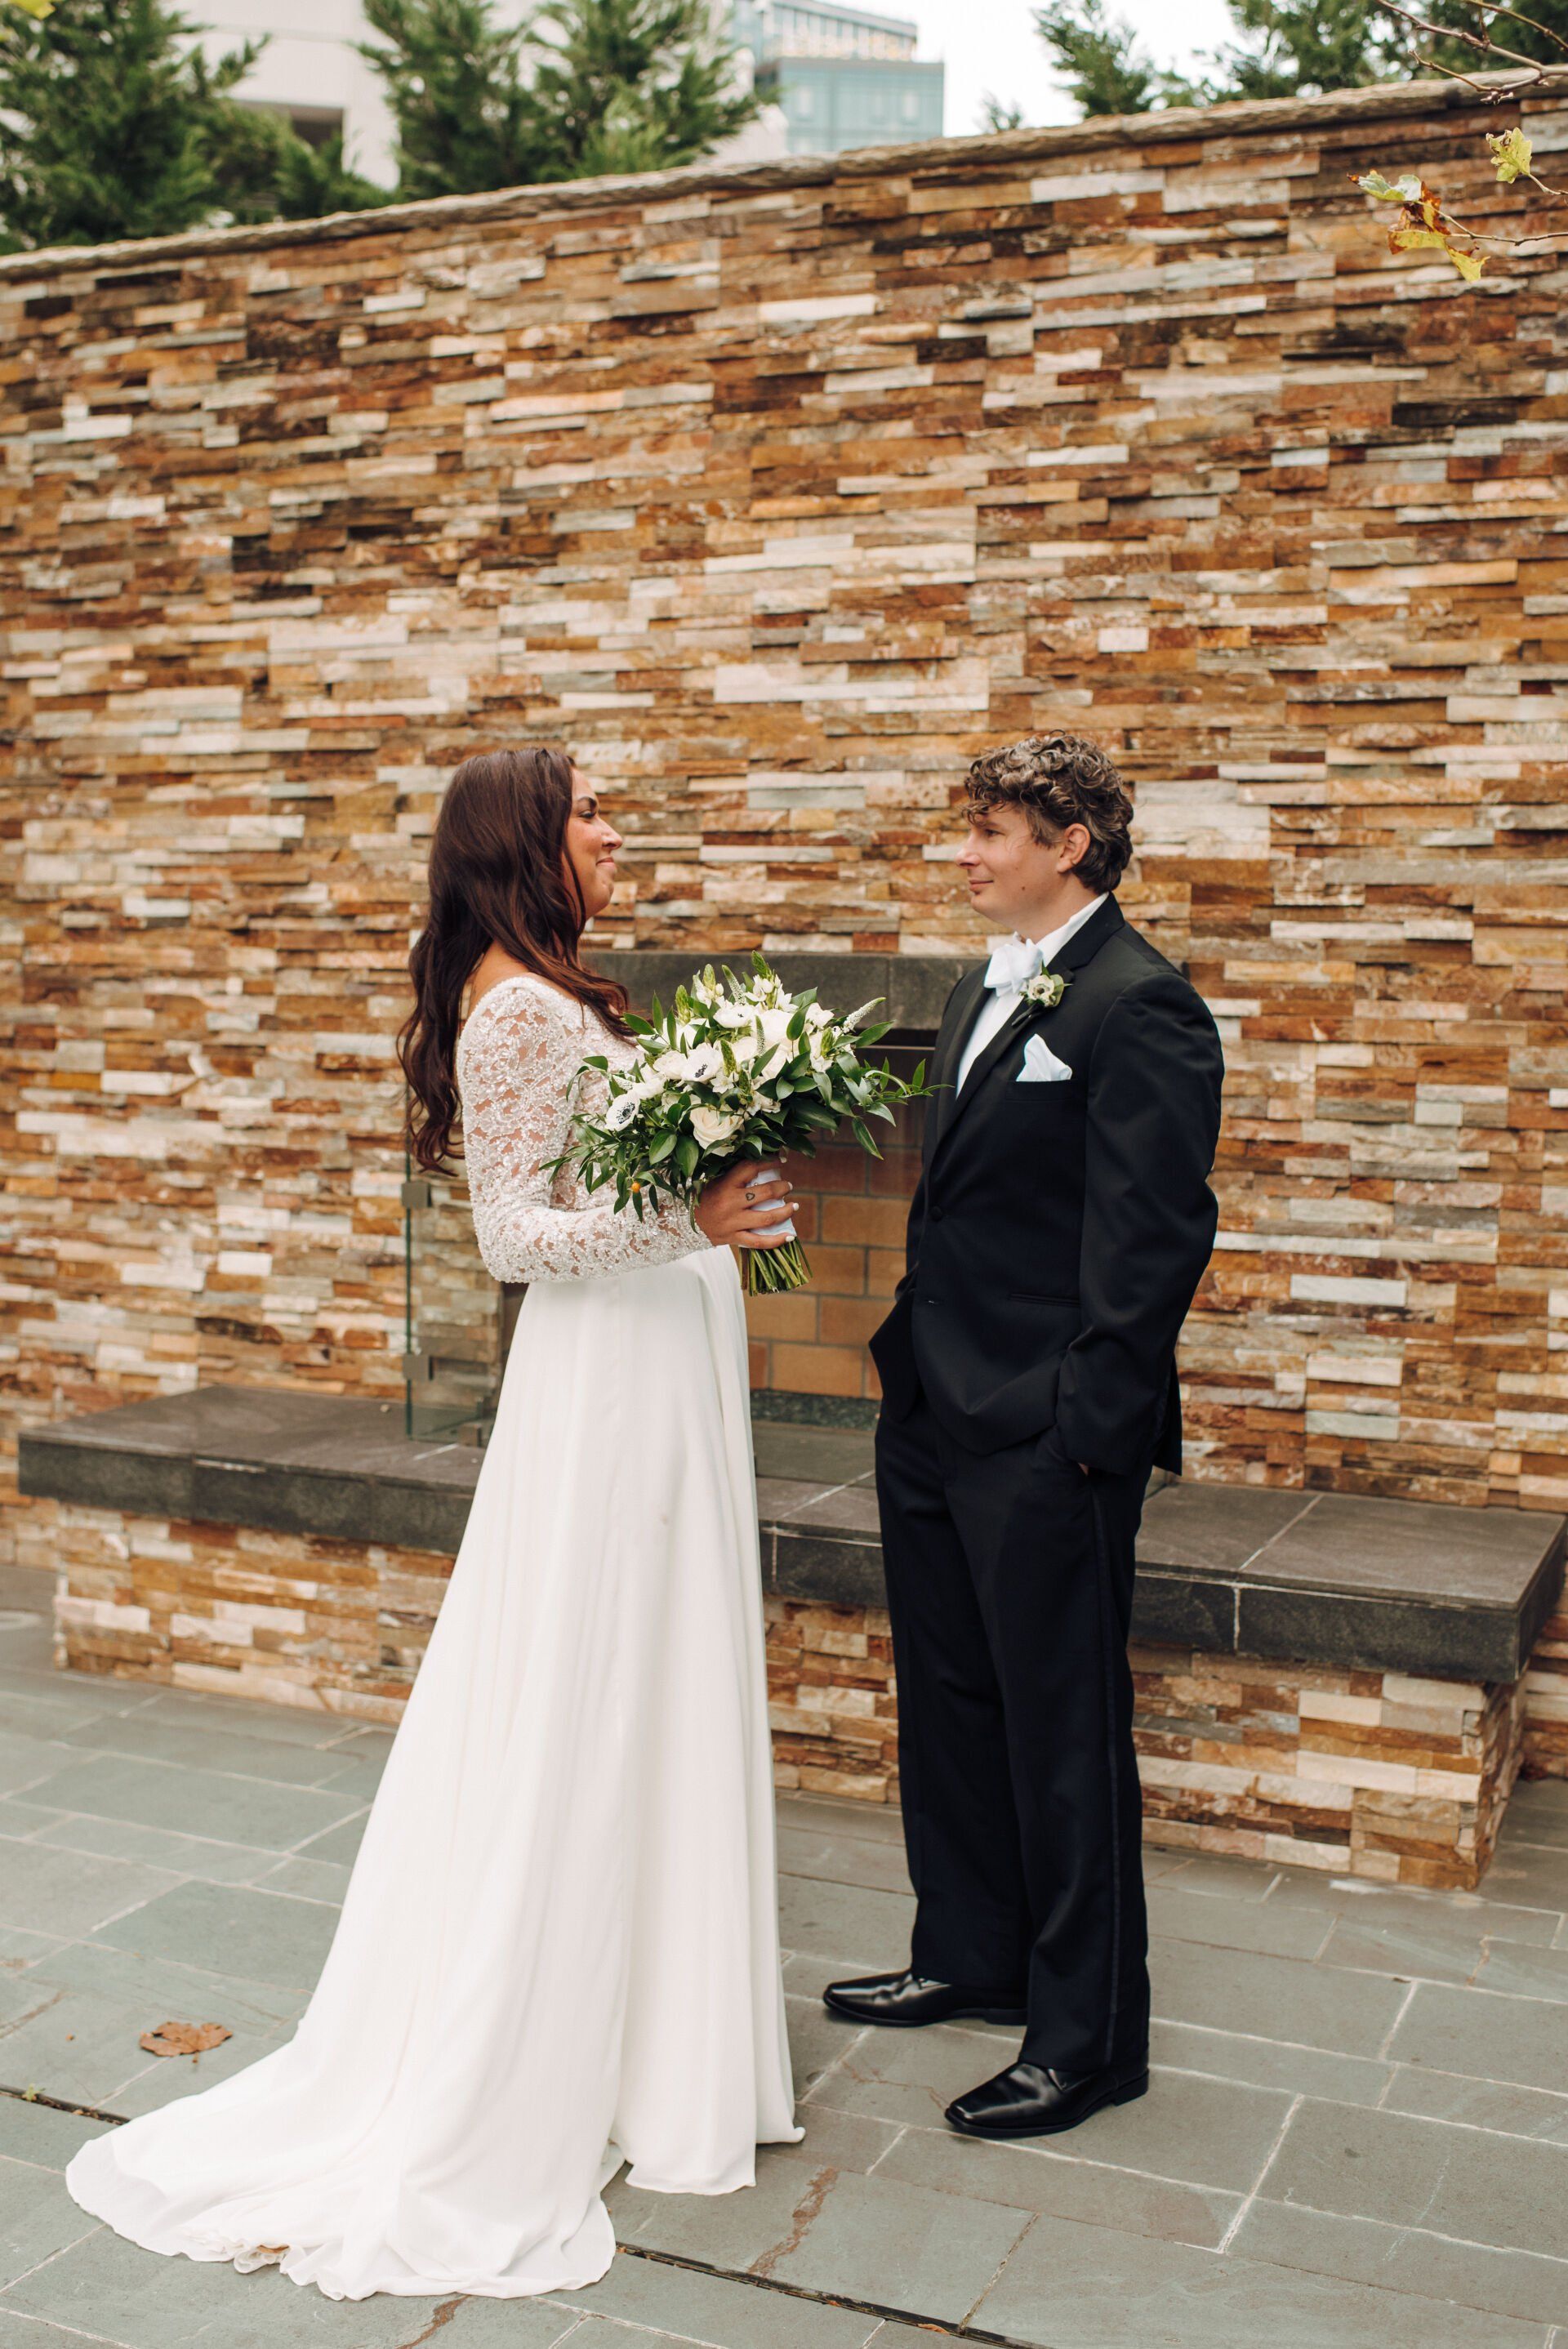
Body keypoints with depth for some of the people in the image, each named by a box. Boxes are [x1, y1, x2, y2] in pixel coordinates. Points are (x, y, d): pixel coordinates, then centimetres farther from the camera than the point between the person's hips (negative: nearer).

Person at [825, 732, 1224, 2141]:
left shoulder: (1138, 1008, -14)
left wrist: (1088, 1423, -20)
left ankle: (1088, 2037, 17)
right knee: (949, 1700, 19)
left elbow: (1156, 1235, -18)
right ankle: (971, 1957, 37)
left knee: (1063, 1731, 2)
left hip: (1045, 1439, -9)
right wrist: (915, 1359, 15)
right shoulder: (984, 993, 14)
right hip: (933, 1415, 9)